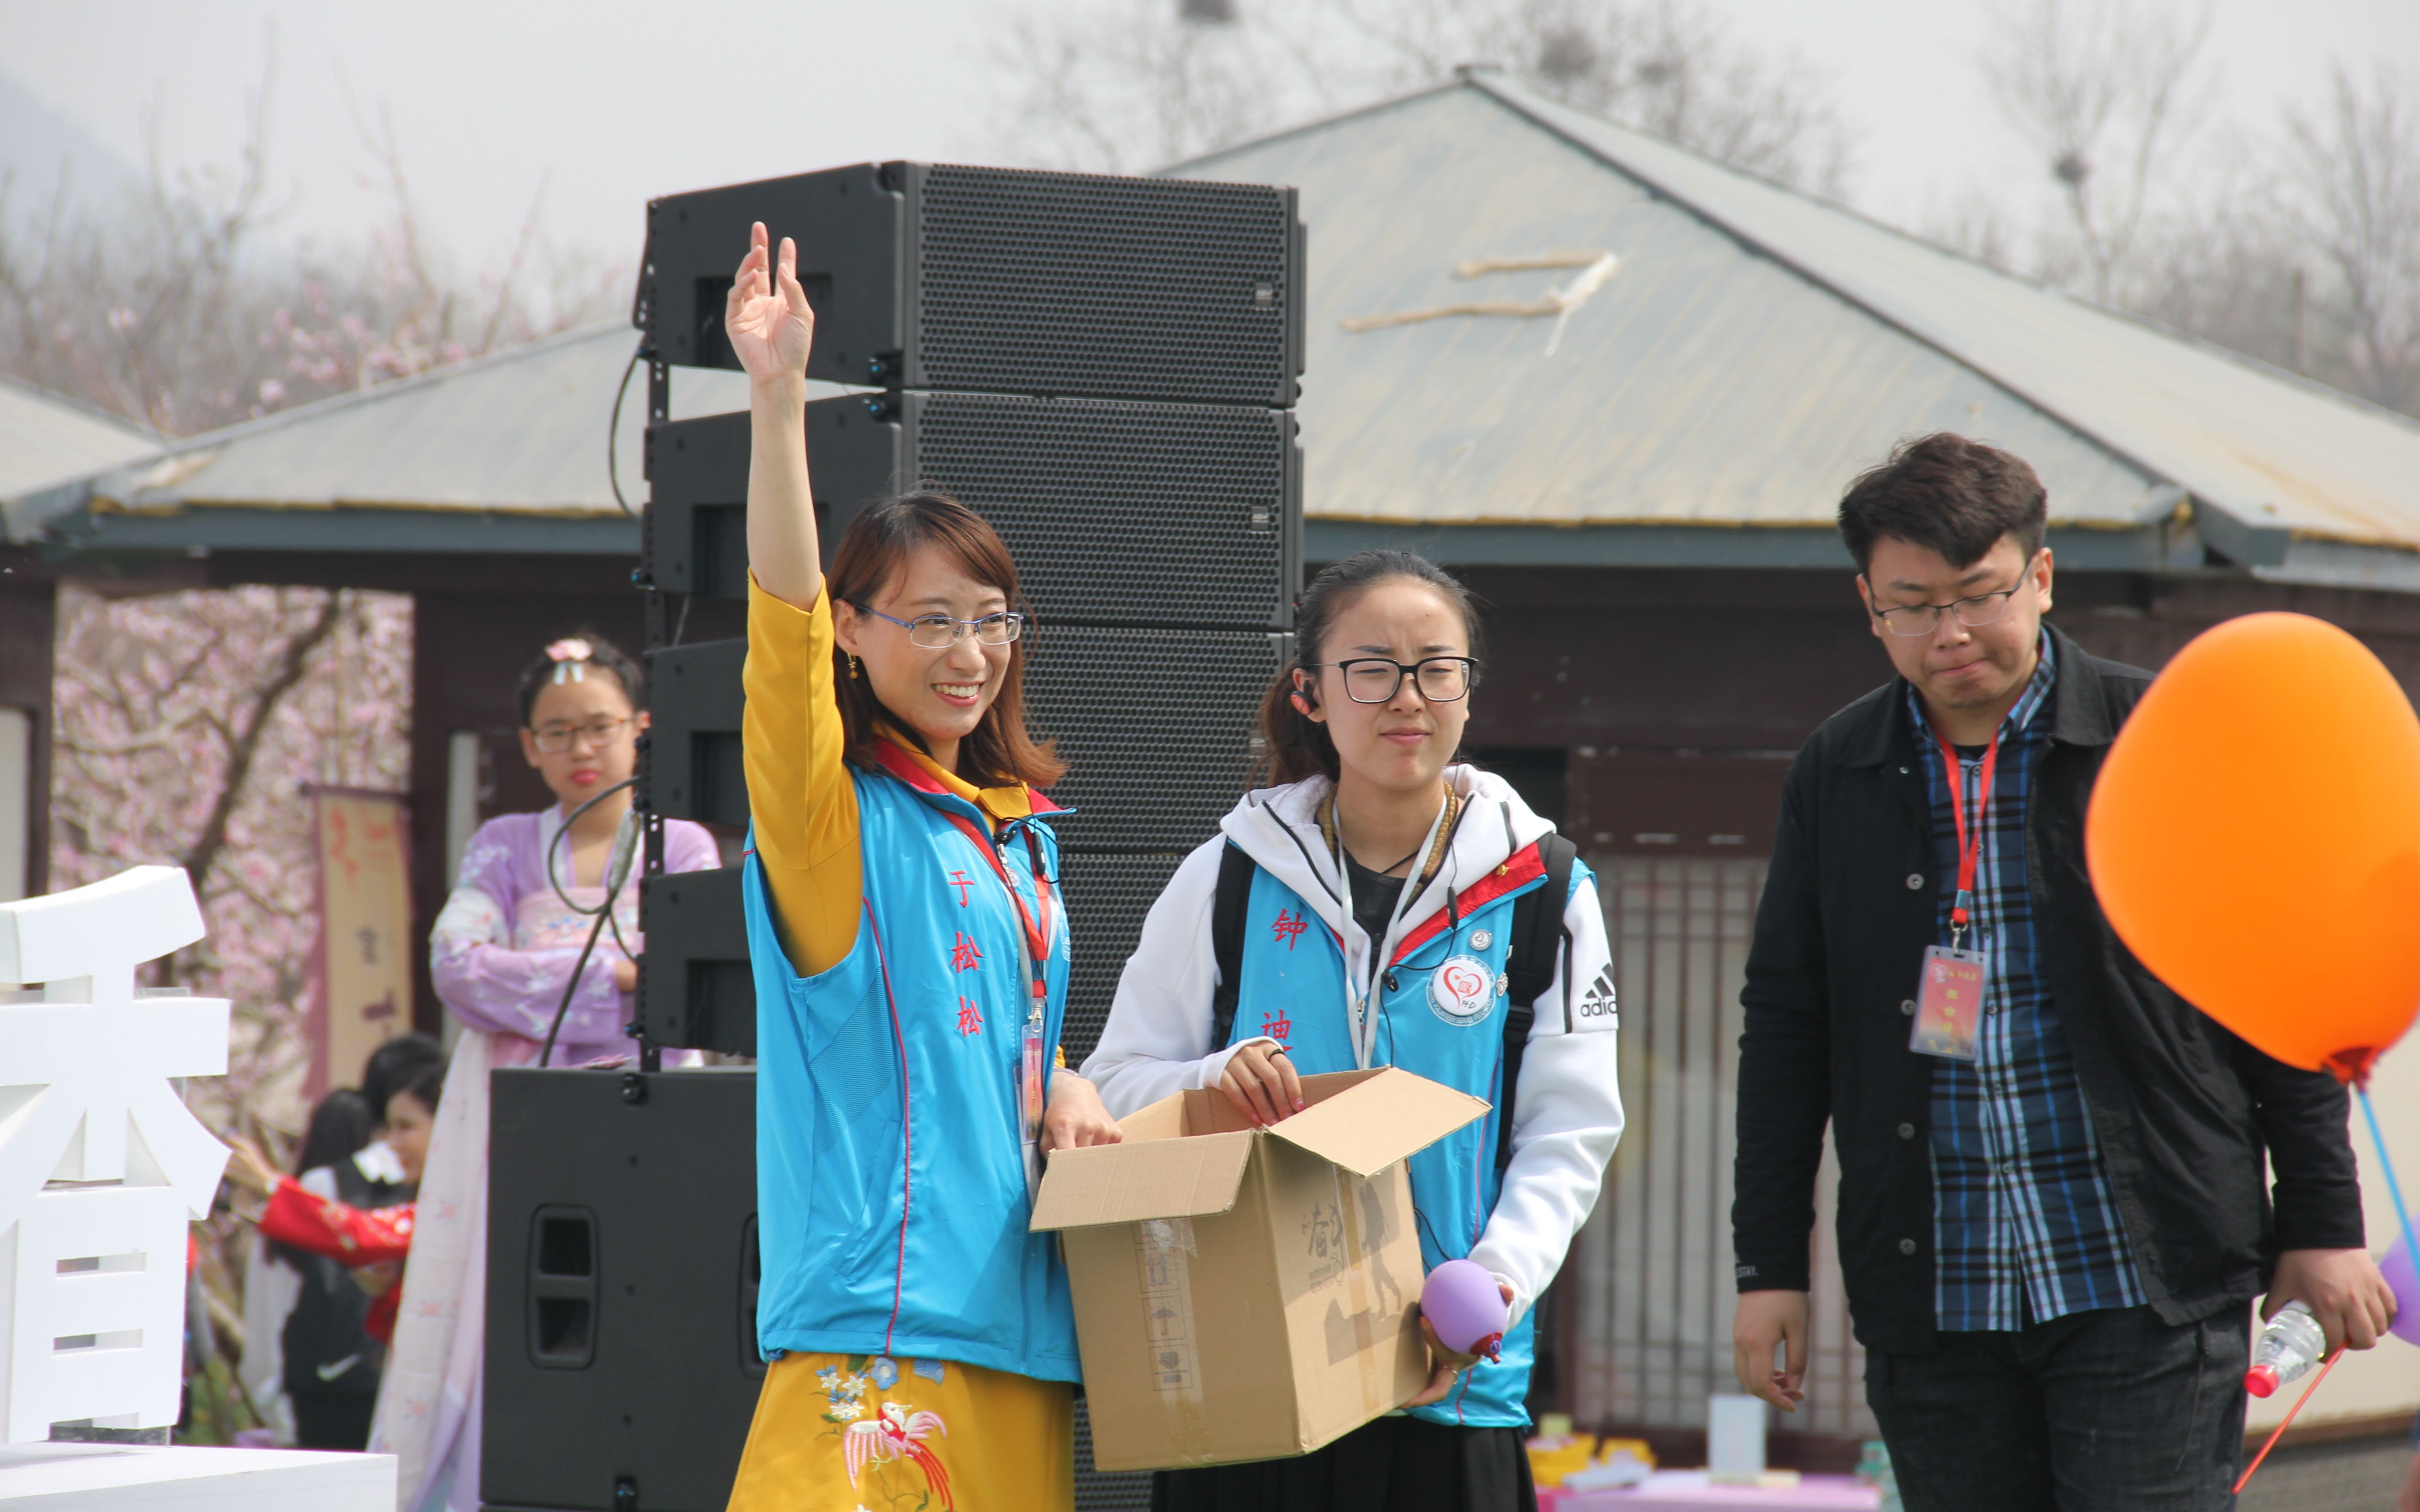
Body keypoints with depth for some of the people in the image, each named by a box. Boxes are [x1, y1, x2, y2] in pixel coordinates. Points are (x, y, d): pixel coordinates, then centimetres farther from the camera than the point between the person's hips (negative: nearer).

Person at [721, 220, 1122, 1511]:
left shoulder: (1019, 831, 19)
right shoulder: (837, 819, -2)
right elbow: (784, 623, -19)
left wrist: (1065, 1095, 7)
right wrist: (778, 397, -29)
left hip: (1022, 1335, 7)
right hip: (878, 1318, -7)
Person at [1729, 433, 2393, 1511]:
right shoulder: (1835, 776, 9)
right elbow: (1784, 1032, 13)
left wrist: (2322, 1224, 2)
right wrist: (1769, 1262, 9)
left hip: (2144, 1289, -3)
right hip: (1929, 1297, 3)